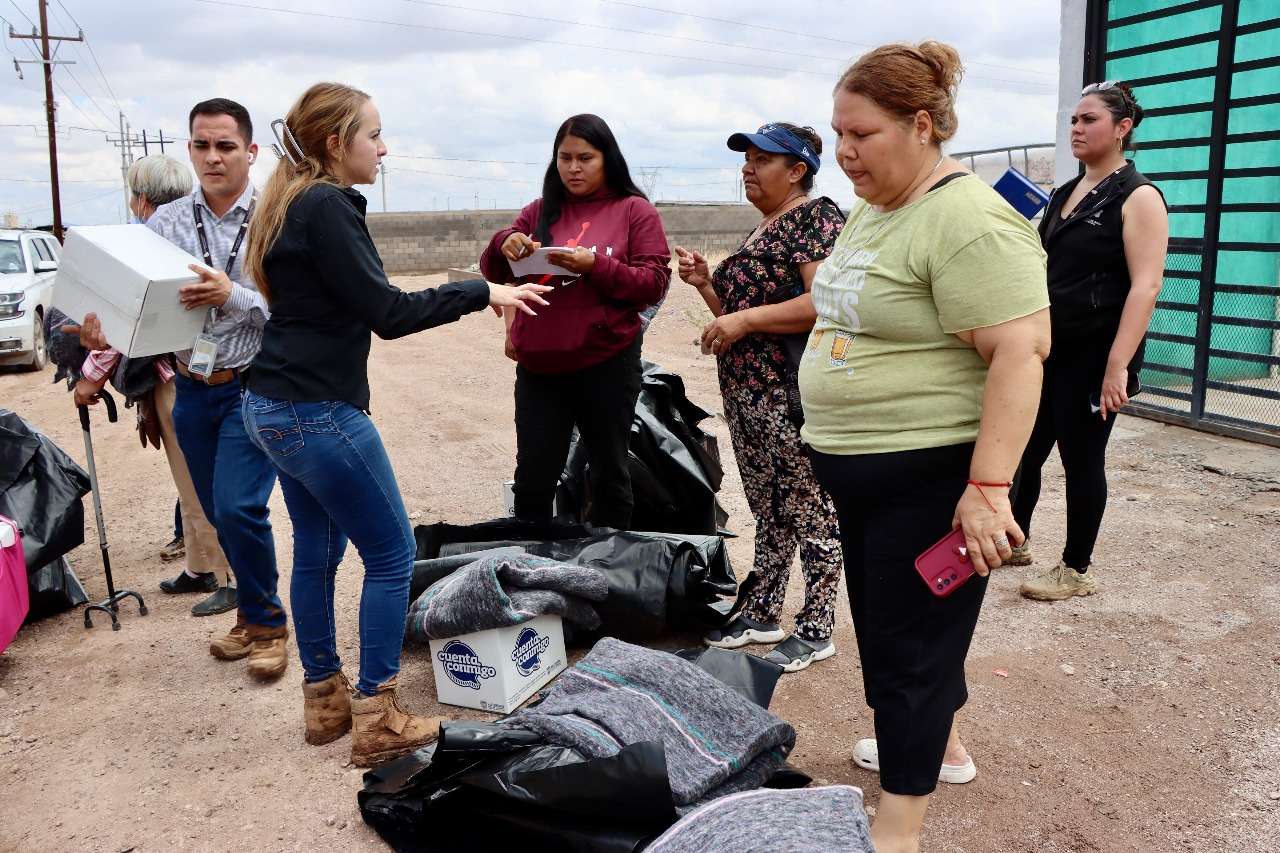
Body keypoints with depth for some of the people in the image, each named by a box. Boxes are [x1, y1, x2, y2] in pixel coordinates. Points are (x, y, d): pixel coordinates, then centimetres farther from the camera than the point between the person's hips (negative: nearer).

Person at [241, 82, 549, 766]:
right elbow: (387, 312, -19)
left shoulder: (294, 203, 14)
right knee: (391, 554, 0)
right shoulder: (327, 209, -16)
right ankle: (376, 721, 7)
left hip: (274, 406, 10)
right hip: (318, 413, -10)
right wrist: (482, 291, -12)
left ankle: (323, 702, 28)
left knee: (316, 550, 16)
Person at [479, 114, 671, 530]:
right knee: (533, 478, 8)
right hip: (539, 366, 3)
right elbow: (493, 272, 8)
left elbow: (654, 283, -7)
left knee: (608, 474, 11)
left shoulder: (635, 211, 0)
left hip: (607, 365, -3)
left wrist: (597, 266, -22)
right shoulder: (540, 211, 9)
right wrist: (503, 245, -15)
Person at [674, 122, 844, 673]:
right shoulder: (761, 230, 19)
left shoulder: (817, 216, -8)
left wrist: (745, 319, -19)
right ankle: (763, 615, 27)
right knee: (767, 509, 16)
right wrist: (706, 284, 7)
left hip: (793, 395, -9)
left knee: (809, 511, 0)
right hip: (745, 393, 9)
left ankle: (815, 630, 11)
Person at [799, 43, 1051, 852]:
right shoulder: (870, 210, 10)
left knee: (906, 646, 0)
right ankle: (943, 746, 46)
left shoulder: (969, 221, -20)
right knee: (887, 622, 22)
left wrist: (989, 486, -29)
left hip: (928, 475, -10)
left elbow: (1020, 351, -26)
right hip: (858, 468, 10)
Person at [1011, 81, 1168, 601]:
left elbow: (1145, 286, -18)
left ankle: (1077, 570, 17)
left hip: (1091, 357, -7)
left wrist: (1118, 366, -25)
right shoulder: (1064, 195, 13)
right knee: (1024, 449, 13)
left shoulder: (1138, 198, -9)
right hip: (1046, 349, 7)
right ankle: (1014, 540, 31)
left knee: (1081, 460, 2)